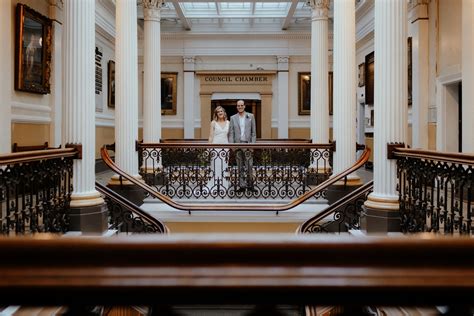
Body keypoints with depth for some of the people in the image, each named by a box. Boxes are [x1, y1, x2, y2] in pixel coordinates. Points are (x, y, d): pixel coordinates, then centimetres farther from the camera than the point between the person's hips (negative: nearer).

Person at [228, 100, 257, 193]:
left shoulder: (250, 116, 6)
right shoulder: (233, 118, 9)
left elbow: (253, 132, 5)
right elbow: (231, 133, 6)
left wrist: (253, 144, -4)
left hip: (247, 143, -1)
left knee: (249, 166, -5)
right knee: (240, 167, 5)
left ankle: (250, 185, 4)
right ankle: (242, 185, 10)